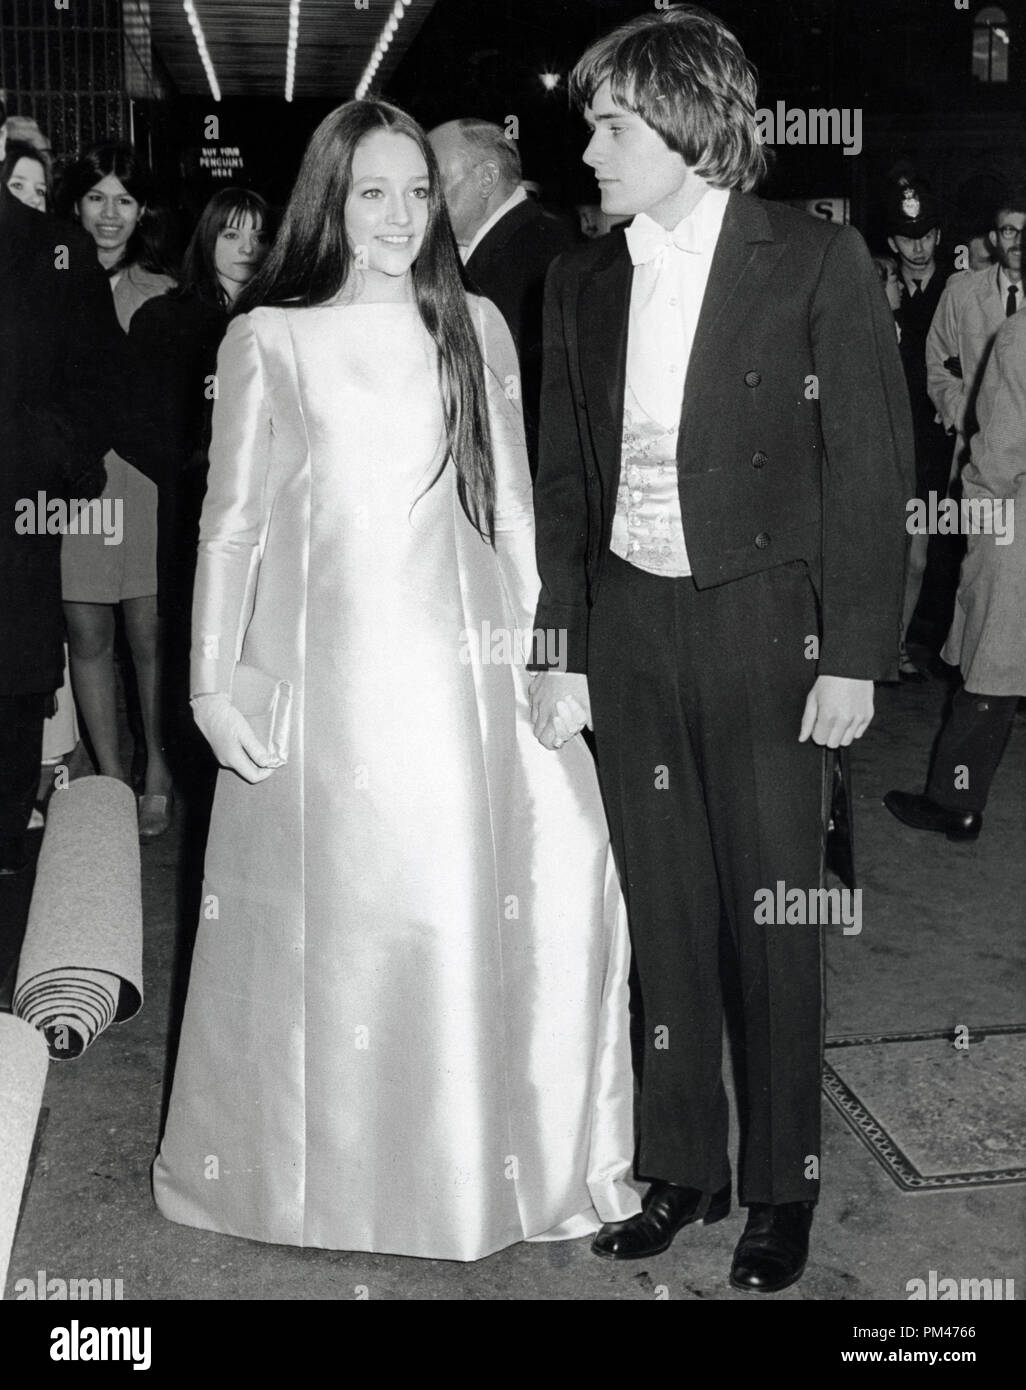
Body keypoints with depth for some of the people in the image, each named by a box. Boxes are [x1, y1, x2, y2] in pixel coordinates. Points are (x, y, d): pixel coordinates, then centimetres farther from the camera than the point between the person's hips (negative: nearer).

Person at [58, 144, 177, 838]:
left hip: (144, 476, -1)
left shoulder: (162, 295, 6)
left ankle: (158, 773, 17)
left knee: (151, 635, 1)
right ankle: (111, 781, 16)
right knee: (88, 636, 4)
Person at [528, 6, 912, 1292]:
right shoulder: (582, 283, 8)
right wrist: (557, 650, 6)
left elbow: (871, 468, -5)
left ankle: (780, 1186, 24)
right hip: (625, 630, 4)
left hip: (763, 628, -4)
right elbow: (562, 481, 10)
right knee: (663, 914, 11)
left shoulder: (817, 263, -5)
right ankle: (679, 1168, 27)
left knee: (773, 921, 5)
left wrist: (852, 657, -9)